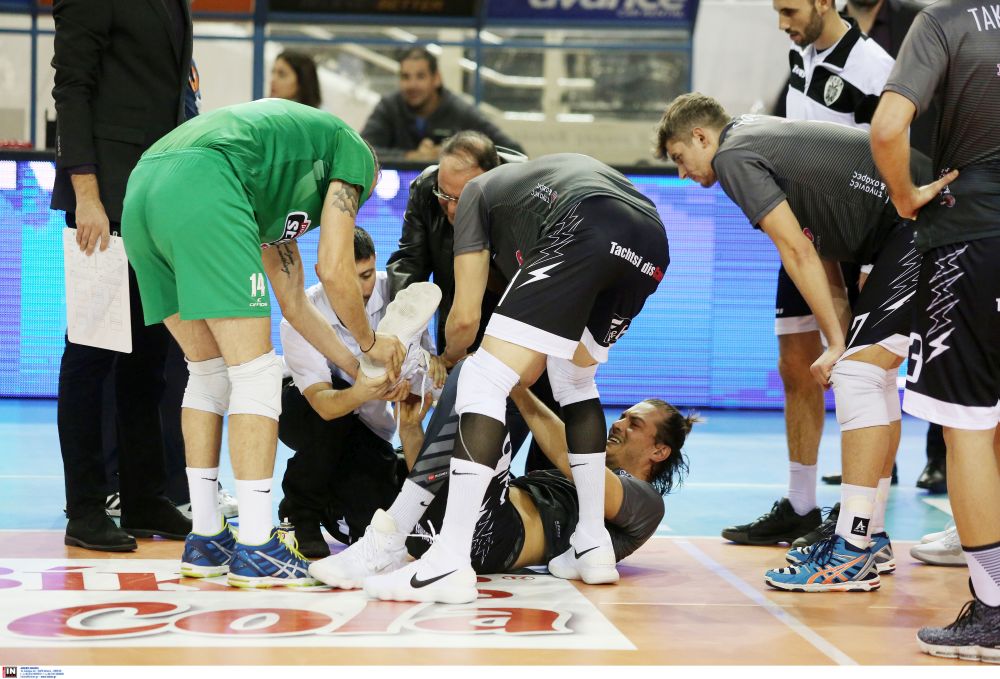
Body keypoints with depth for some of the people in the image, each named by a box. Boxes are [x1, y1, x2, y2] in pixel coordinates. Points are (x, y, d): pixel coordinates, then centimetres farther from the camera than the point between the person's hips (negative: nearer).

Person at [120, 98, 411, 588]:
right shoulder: (352, 149, 19)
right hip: (200, 188, -9)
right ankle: (255, 549, -2)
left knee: (208, 372, 20)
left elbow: (292, 300, 41)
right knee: (254, 372, -2)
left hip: (140, 197, 9)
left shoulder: (284, 187, 39)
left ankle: (206, 540, 22)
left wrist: (360, 369, 46)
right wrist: (371, 342, 25)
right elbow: (335, 271, 8)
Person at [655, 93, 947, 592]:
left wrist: (839, 345, -8)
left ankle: (853, 554, -11)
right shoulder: (769, 143, 25)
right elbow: (824, 262, 20)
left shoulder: (733, 155, -5)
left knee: (859, 373, -11)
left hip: (920, 226, -10)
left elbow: (797, 252, -12)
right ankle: (872, 537, 23)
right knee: (871, 371, 17)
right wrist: (842, 347, 11)